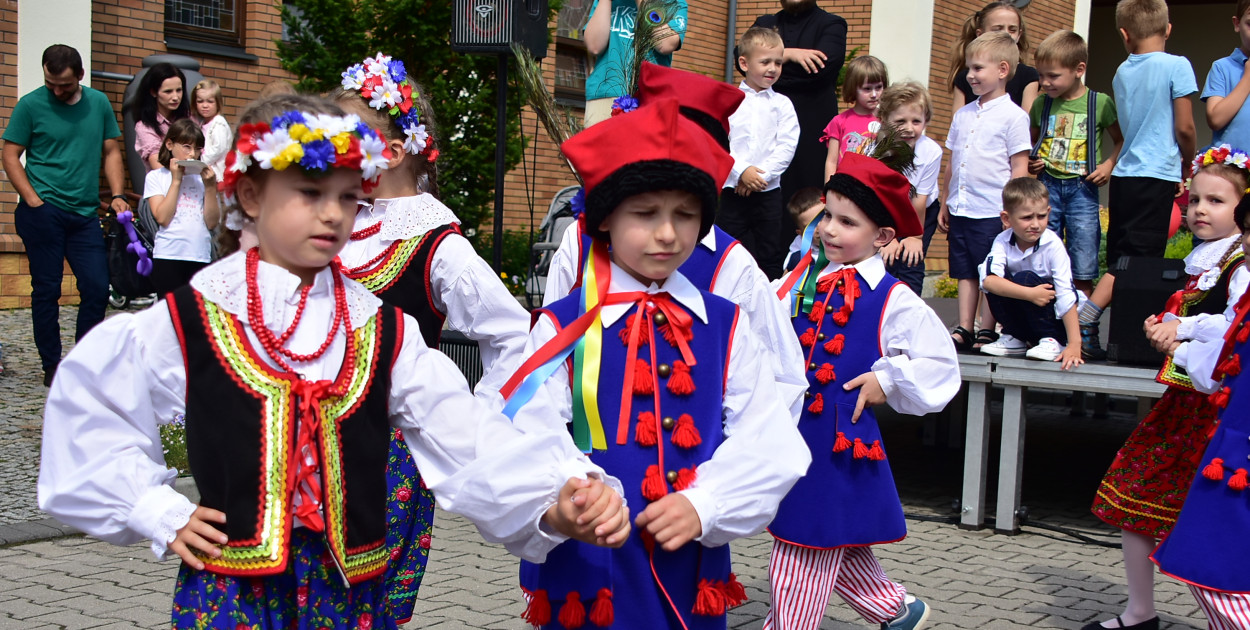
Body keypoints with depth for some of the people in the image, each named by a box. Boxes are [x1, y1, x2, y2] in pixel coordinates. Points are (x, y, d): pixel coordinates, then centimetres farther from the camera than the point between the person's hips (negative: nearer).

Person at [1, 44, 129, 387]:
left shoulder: (99, 103, 8)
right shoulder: (31, 105, -2)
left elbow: (111, 152, 13)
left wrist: (117, 195, 1)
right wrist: (34, 201, -10)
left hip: (85, 214, 4)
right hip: (43, 213, -3)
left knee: (97, 288, 1)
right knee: (46, 290, 2)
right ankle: (52, 365, 12)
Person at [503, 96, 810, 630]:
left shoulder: (724, 326, 5)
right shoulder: (562, 327, -4)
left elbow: (767, 446, -1)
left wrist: (704, 504, -17)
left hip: (692, 570, 3)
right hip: (586, 571, -2)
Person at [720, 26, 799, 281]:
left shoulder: (782, 104, 5)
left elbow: (787, 147, -4)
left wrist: (761, 175, -14)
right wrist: (741, 171, -17)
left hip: (769, 192, 1)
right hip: (731, 191, -1)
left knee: (770, 258, 6)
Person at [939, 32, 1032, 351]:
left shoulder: (1013, 116, -5)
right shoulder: (963, 114, 13)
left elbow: (1019, 168, -7)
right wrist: (945, 204, 16)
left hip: (993, 212, -6)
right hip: (960, 210, 6)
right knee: (965, 273, 10)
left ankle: (987, 331, 8)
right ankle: (963, 329, 14)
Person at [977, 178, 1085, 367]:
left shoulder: (1053, 245, -20)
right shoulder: (1002, 241, -13)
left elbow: (1066, 296, -25)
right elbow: (988, 281, -31)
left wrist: (1074, 344, -32)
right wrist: (1030, 294, -42)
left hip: (1054, 317, -3)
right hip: (1021, 319, 3)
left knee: (1025, 278, -28)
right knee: (997, 282, -22)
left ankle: (1051, 341, -11)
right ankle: (1014, 338, -3)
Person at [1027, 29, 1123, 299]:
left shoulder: (1100, 104, -3)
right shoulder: (1041, 104, 6)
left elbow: (1121, 140, 7)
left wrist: (1109, 164, -8)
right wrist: (1030, 162, 2)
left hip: (1082, 189, -3)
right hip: (1046, 186, 3)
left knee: (1082, 273, 0)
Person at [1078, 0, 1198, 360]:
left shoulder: (1122, 72, 11)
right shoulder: (1177, 66, -6)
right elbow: (1184, 128, -8)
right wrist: (1187, 165, 11)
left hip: (1124, 173, 6)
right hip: (1158, 174, -6)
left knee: (1120, 258, 8)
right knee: (1137, 258, -7)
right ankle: (1083, 320, -19)